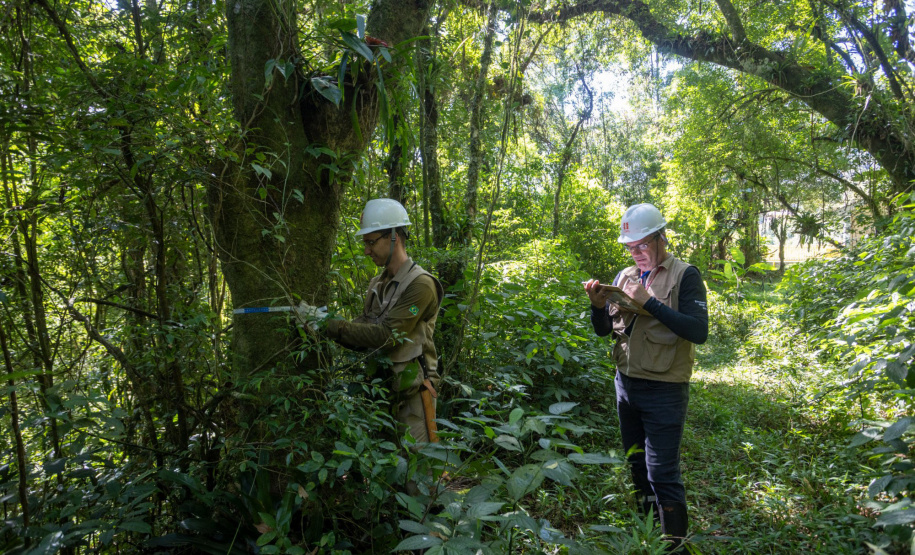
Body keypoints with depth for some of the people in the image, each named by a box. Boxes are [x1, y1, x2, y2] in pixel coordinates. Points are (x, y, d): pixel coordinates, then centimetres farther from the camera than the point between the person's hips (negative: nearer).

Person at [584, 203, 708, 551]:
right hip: (626, 384, 6)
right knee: (637, 464, 19)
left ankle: (674, 542, 15)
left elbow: (698, 332, -20)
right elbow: (603, 330, 10)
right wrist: (598, 306, -11)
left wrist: (649, 303, -24)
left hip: (663, 390, -6)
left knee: (662, 473, -3)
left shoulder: (684, 276, -9)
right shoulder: (625, 276, 7)